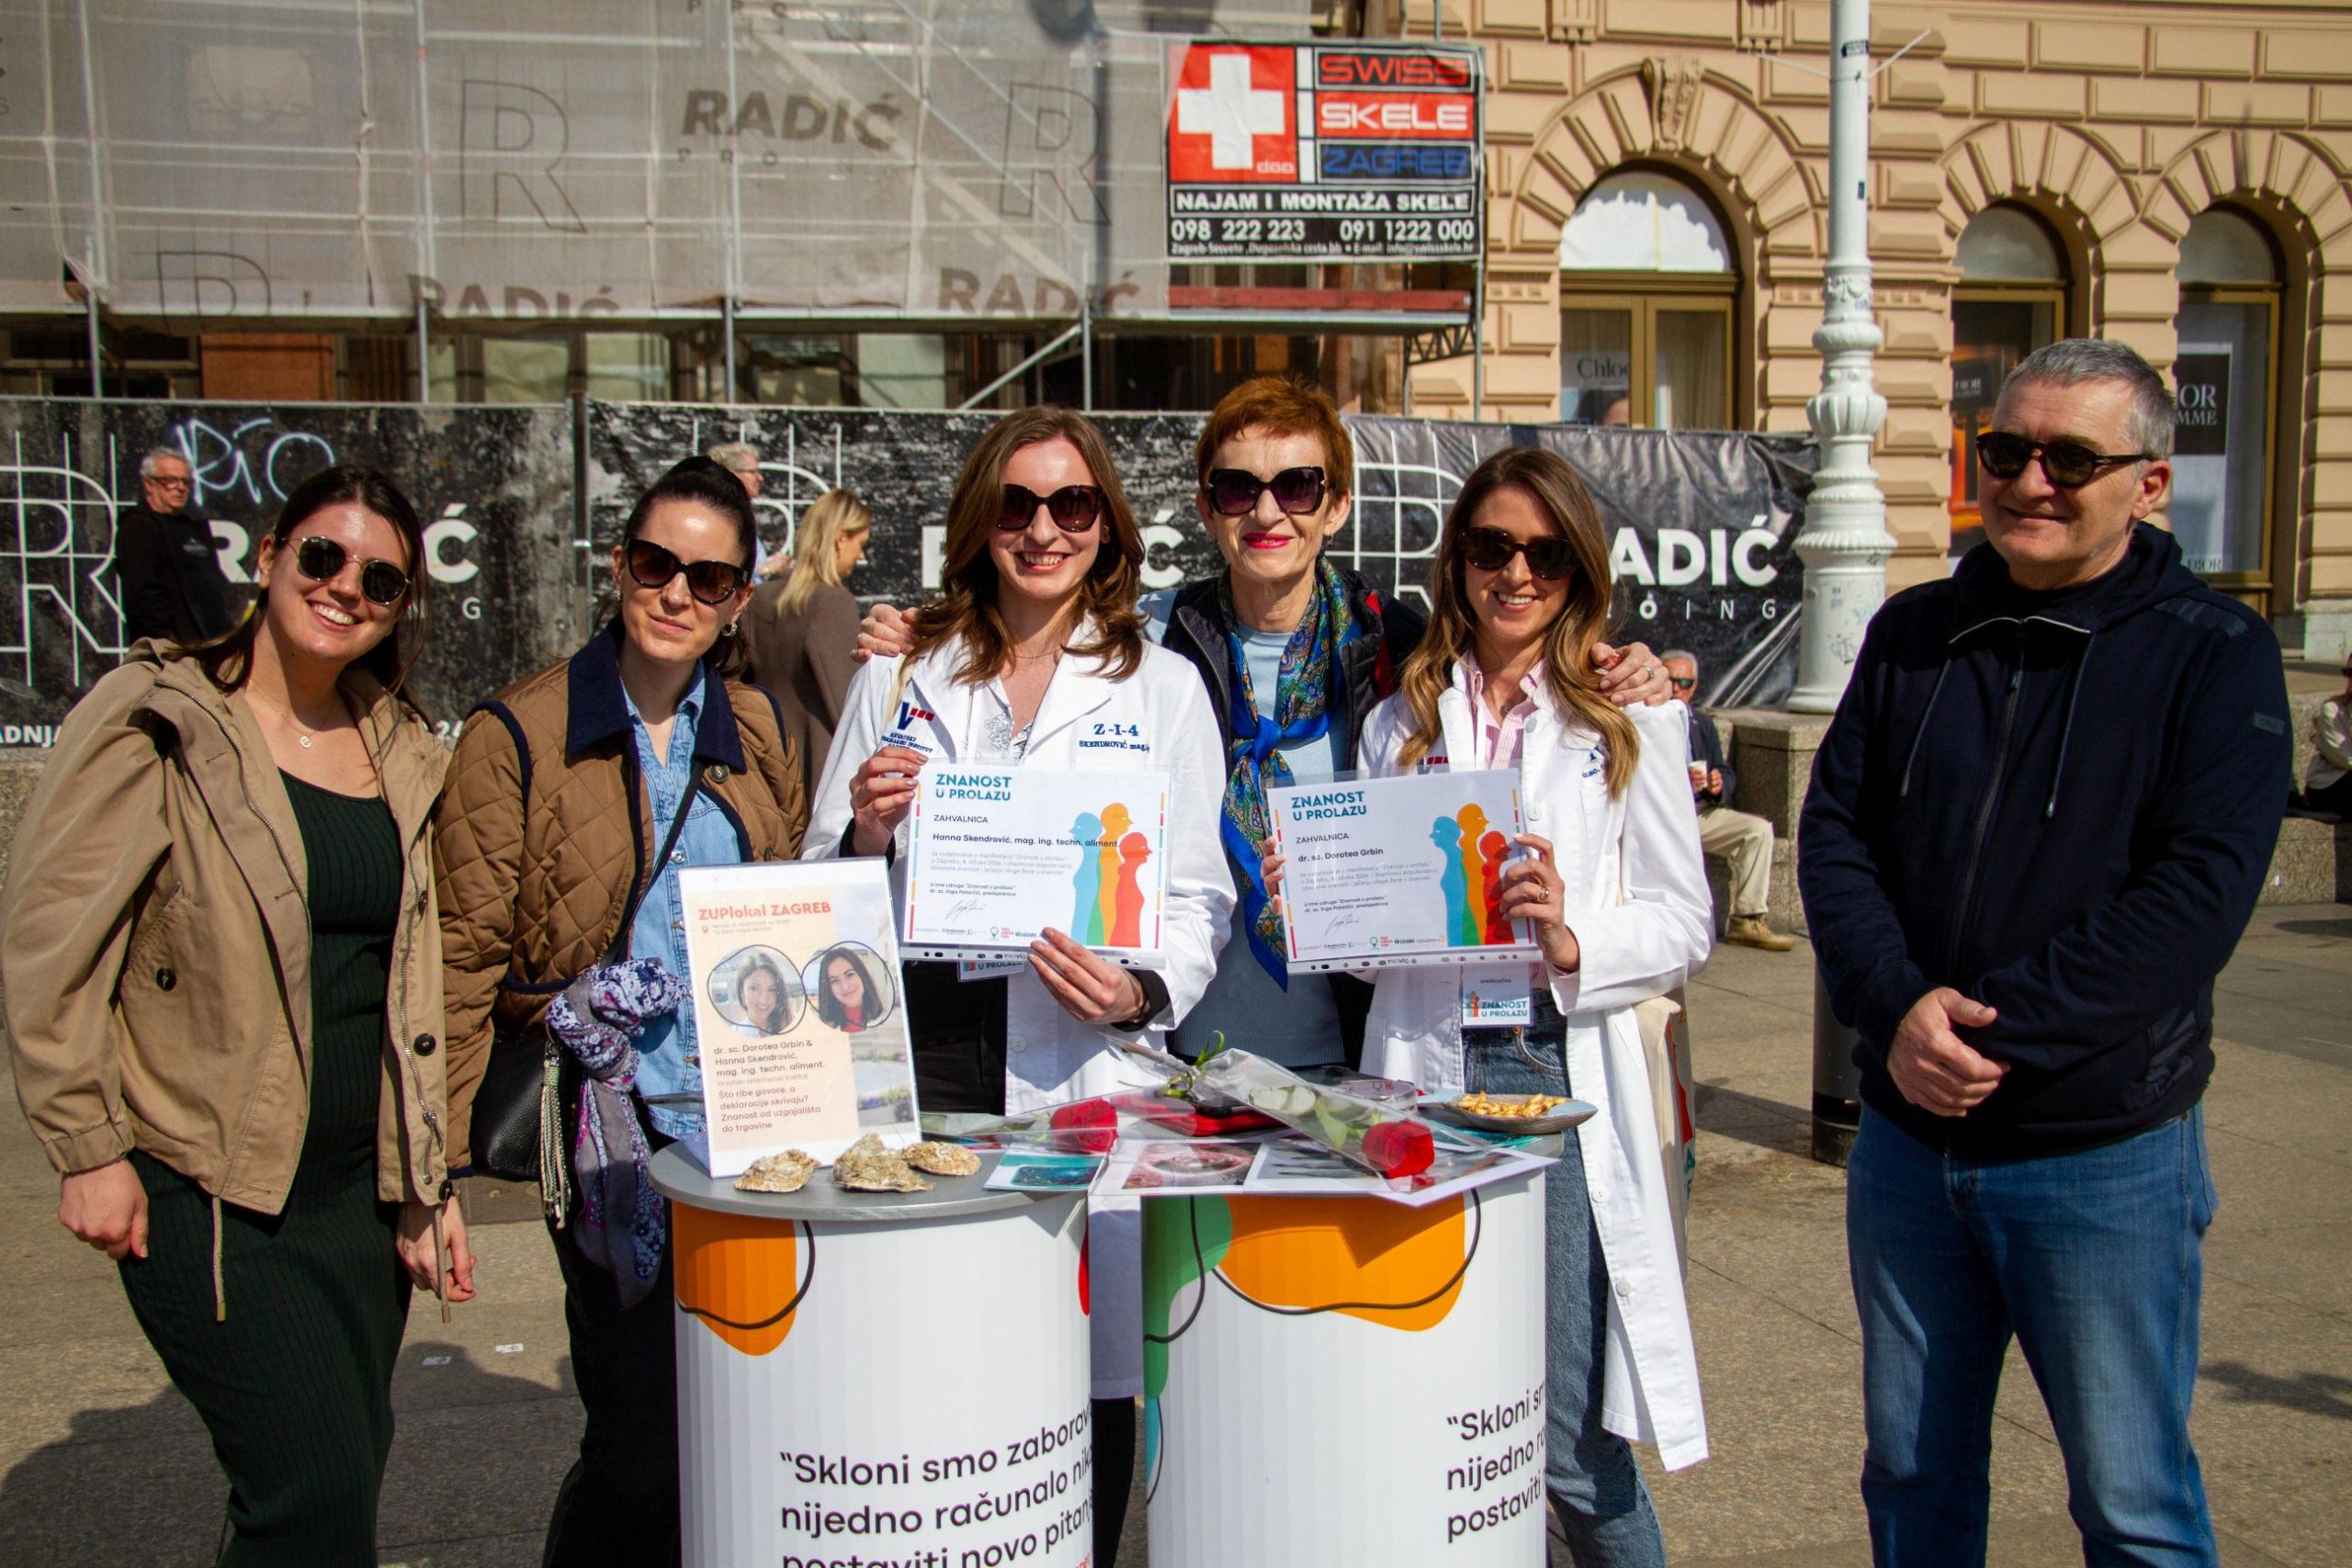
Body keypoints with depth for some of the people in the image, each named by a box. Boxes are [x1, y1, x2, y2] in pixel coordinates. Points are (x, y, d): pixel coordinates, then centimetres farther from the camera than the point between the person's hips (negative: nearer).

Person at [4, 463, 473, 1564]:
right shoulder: (152, 723, -7)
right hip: (202, 1192, -5)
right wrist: (88, 1150, -10)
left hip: (357, 1185, 6)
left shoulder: (400, 751, 10)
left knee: (337, 1480, 10)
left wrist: (430, 1178, 13)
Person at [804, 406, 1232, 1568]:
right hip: (923, 1060, 1)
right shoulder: (899, 678, 13)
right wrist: (868, 829, -6)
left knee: (1088, 1375, 1)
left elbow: (1198, 896, 6)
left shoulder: (1162, 687, 10)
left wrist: (1143, 993, -13)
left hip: (1088, 1068, 0)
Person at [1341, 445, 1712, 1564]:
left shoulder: (1630, 722, 6)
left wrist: (1572, 942, -15)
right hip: (1423, 1073, 3)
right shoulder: (1400, 725, 15)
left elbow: (1686, 922, 2)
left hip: (1559, 1076, -3)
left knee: (1571, 1441, -3)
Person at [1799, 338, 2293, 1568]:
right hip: (1905, 1136, 4)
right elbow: (1833, 830, 0)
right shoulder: (1914, 632, 7)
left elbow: (2198, 896, -15)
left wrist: (1995, 1029, -20)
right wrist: (1898, 1009, -16)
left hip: (2103, 1155, -4)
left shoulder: (2214, 655, -5)